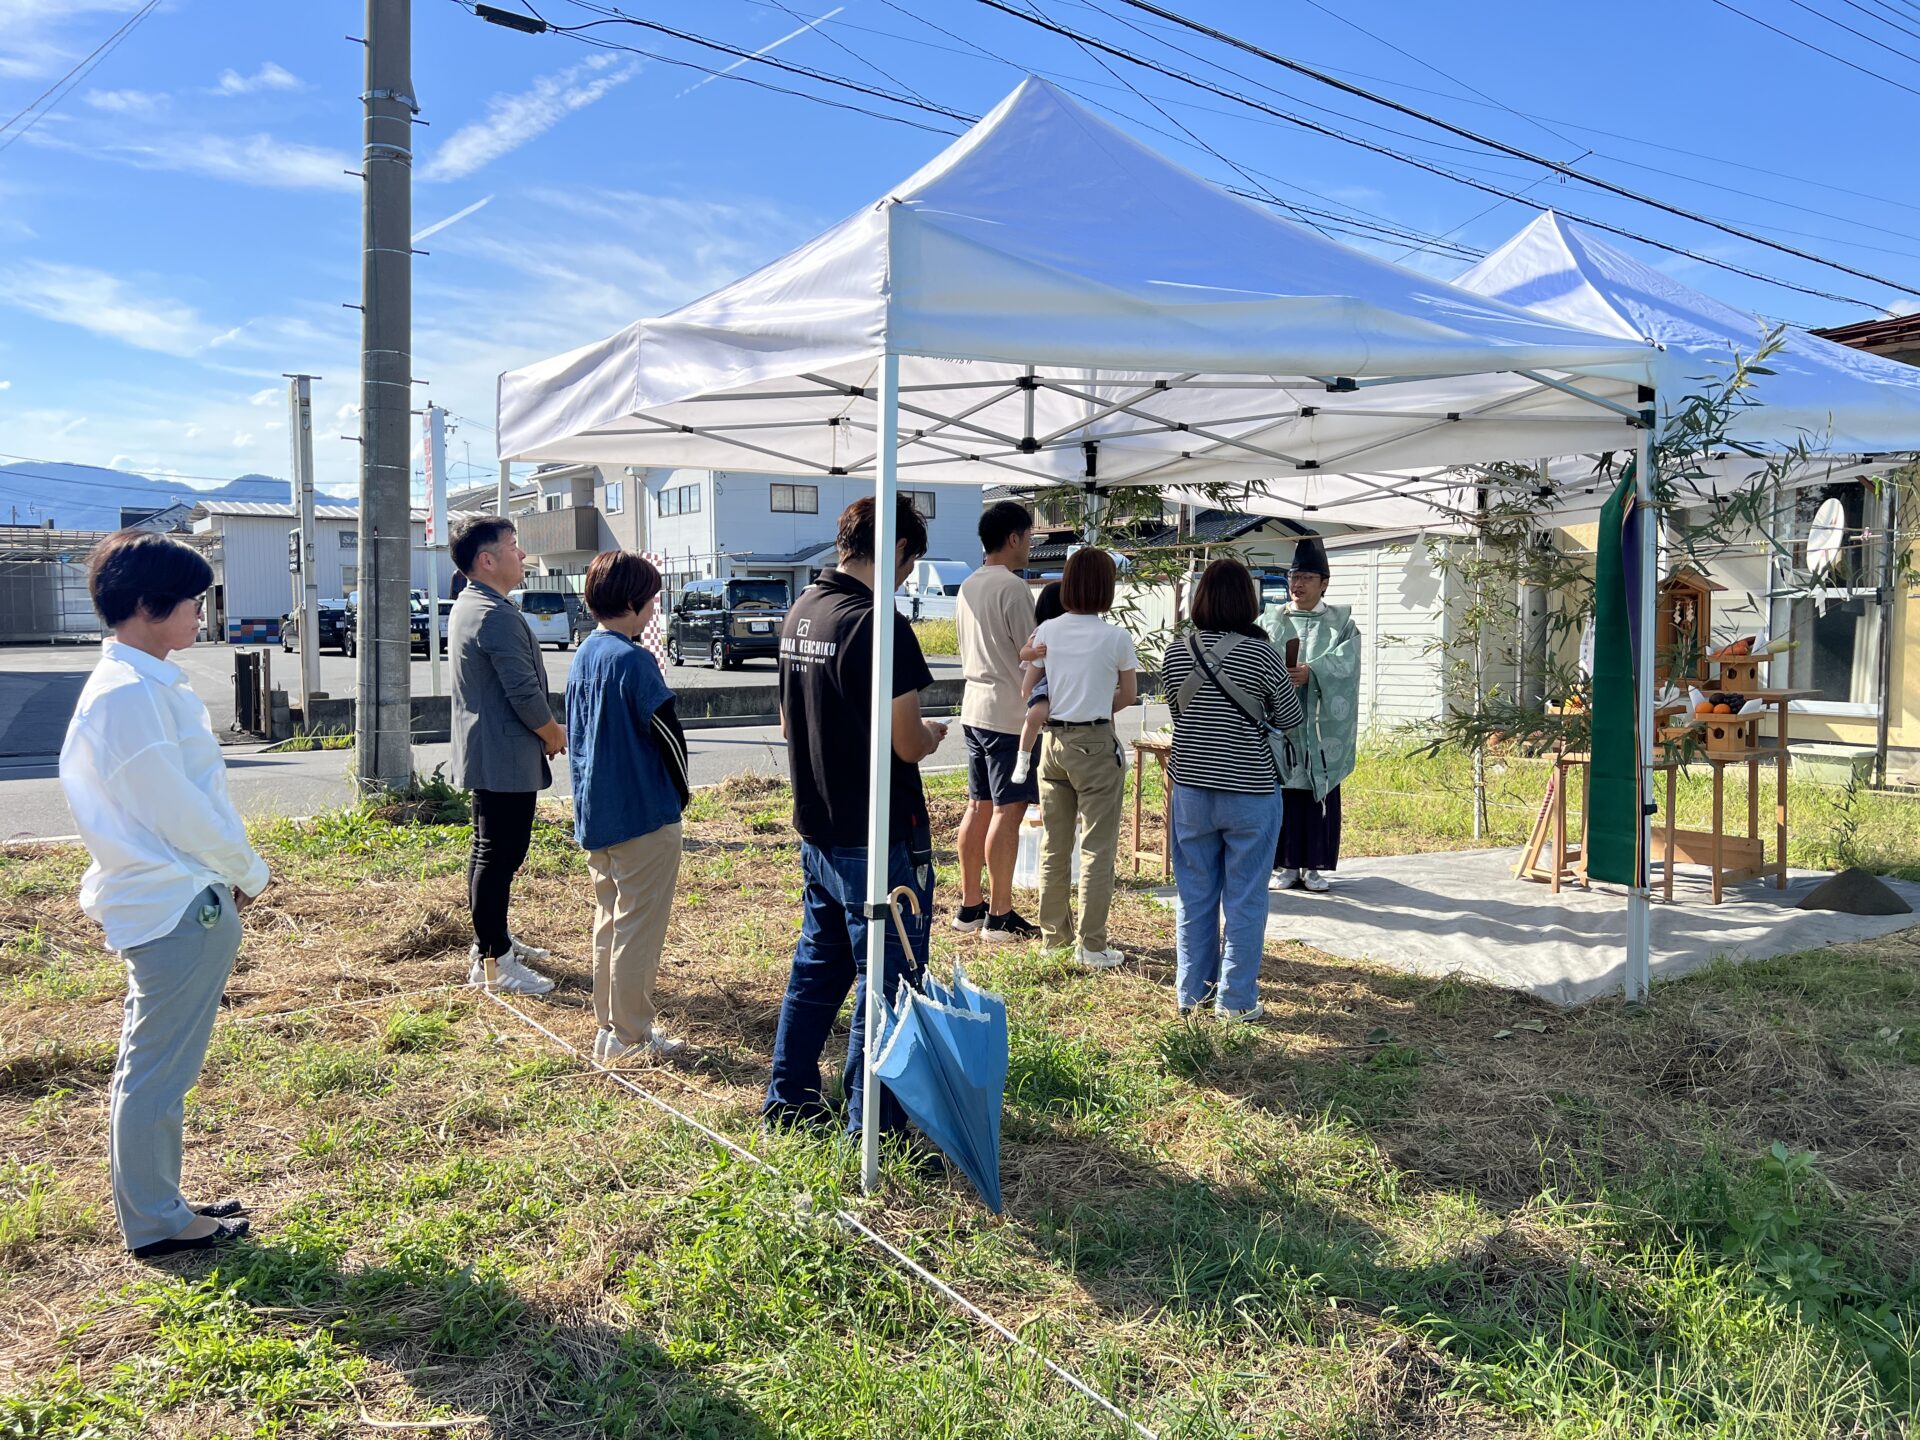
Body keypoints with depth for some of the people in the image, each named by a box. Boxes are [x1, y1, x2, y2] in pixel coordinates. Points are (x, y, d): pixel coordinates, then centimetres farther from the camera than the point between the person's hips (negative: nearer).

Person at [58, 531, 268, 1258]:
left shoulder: (152, 683, 11)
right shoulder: (128, 695, -20)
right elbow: (175, 811, -20)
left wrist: (230, 872, 9)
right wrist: (248, 871, -6)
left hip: (186, 899, 10)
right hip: (176, 905, -10)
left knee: (154, 1065, 18)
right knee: (157, 1070, 3)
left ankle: (158, 1205, 31)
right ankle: (153, 1222, 16)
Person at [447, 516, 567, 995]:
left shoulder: (465, 607, 14)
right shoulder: (498, 616, -20)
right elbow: (525, 693, -21)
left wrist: (544, 733, 18)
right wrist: (555, 735, -4)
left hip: (483, 752, 11)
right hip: (506, 757, -11)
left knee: (491, 851, 19)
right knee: (499, 855, -6)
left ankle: (492, 939, 31)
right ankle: (491, 961, -1)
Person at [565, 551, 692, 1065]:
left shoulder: (583, 656, 10)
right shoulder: (632, 660, -17)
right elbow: (668, 733, -17)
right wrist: (680, 793, -2)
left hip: (593, 815, 9)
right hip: (642, 816, -9)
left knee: (608, 922, 17)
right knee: (639, 927, 1)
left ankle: (610, 1024, 26)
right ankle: (630, 1034, 8)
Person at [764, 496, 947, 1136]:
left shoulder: (799, 613, 7)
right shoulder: (878, 623, -20)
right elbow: (908, 744, -19)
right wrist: (932, 734, 2)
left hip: (817, 834, 8)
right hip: (878, 842, -8)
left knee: (818, 967, 20)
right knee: (885, 983, 4)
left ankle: (788, 1100, 31)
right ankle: (872, 1127, 13)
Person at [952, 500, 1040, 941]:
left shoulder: (968, 586, 12)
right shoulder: (1013, 587, -15)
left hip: (974, 708, 9)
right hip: (1010, 713, -9)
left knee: (978, 806, 13)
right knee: (1007, 812, -4)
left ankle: (969, 905, 19)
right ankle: (1000, 916, 1)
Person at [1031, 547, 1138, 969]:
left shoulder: (1045, 633, 0)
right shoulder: (1116, 638, -10)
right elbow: (1127, 696, 2)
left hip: (1052, 740, 5)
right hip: (1095, 744, -4)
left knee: (1053, 844, 15)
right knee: (1097, 848, 2)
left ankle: (1053, 932, 25)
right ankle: (1091, 946, 3)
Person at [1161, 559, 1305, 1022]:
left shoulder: (1175, 653, -1)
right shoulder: (1260, 653, -12)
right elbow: (1291, 719, -1)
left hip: (1191, 789, 4)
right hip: (1249, 792, -4)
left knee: (1195, 895, 13)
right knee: (1244, 899, 6)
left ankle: (1191, 991, 22)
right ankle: (1236, 999, 12)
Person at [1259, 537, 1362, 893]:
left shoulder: (1341, 623, 7)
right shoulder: (1270, 620, 11)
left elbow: (1343, 663, -10)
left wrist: (1311, 672, -27)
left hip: (1319, 726, -1)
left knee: (1317, 792, 2)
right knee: (1282, 791, 1)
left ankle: (1314, 865, 11)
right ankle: (1285, 864, 9)